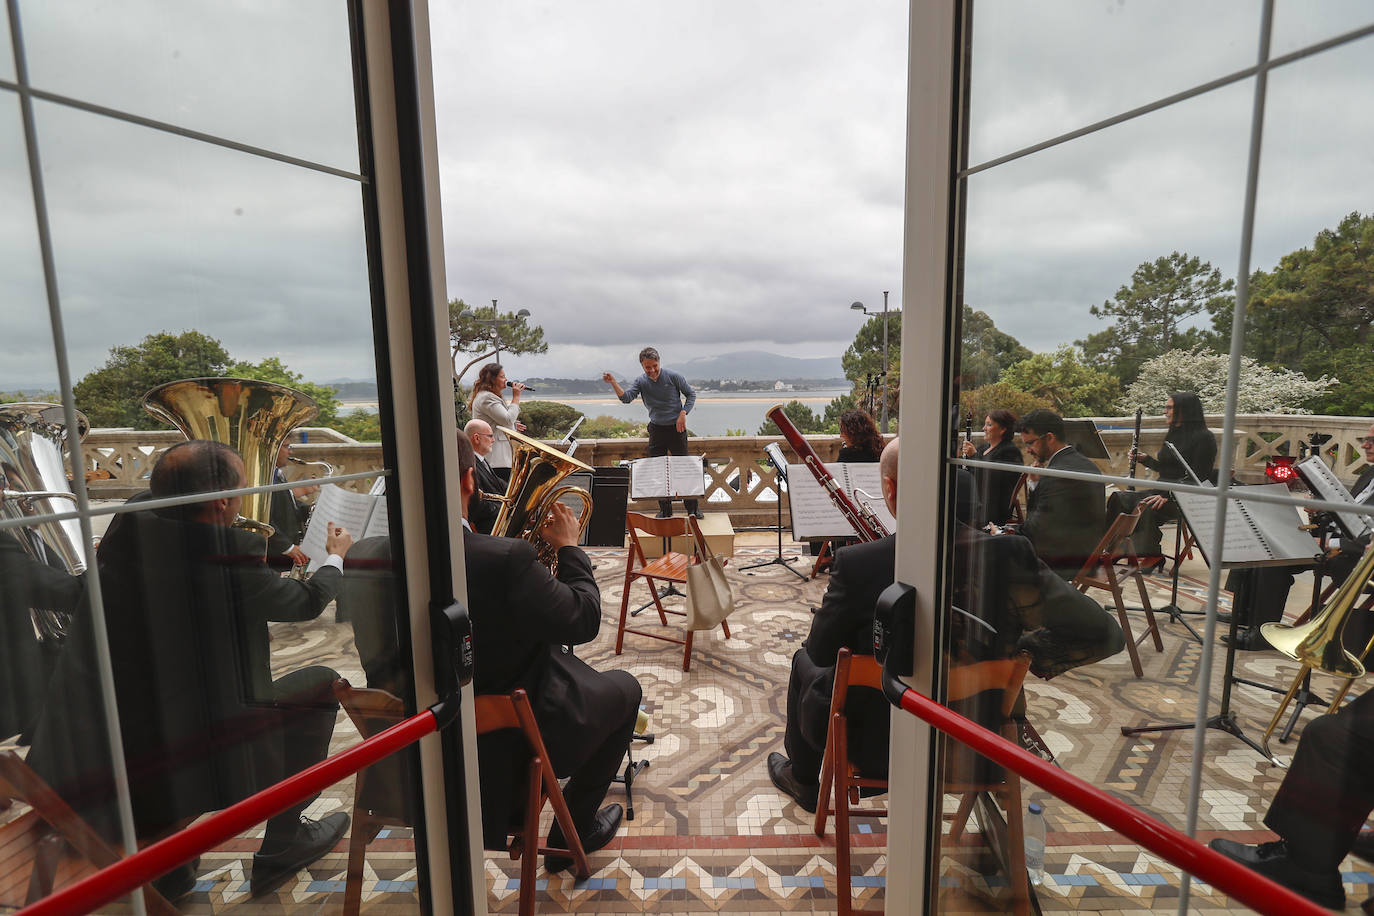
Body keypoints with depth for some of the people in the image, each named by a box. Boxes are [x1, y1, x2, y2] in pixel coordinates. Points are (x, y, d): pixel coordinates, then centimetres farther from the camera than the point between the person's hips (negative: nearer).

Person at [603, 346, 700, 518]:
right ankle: (665, 510, 17)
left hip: (676, 428, -3)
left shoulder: (673, 376, -7)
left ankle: (693, 508, 12)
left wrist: (683, 414, -12)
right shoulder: (641, 382, 1)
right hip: (656, 429, 3)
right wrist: (613, 383, -29)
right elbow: (626, 398, -14)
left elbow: (691, 394, 1)